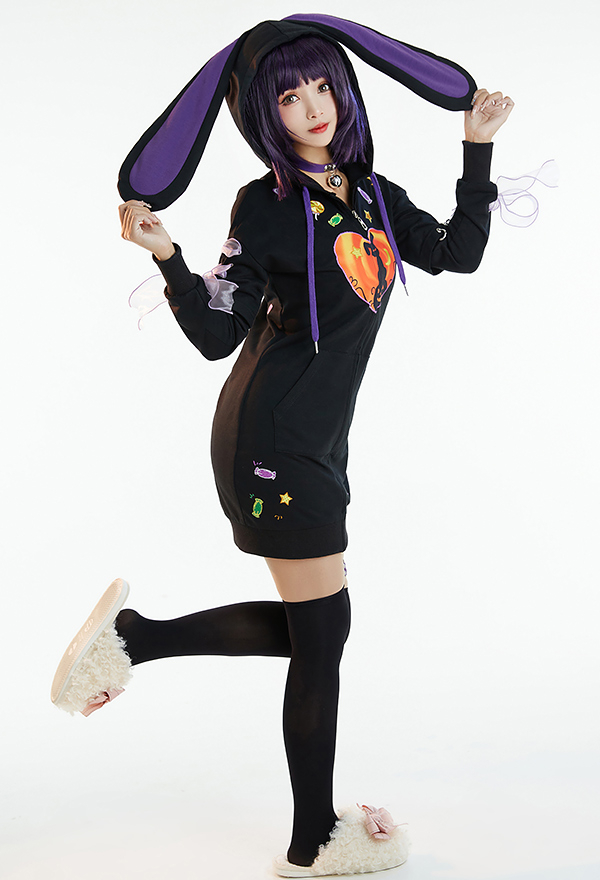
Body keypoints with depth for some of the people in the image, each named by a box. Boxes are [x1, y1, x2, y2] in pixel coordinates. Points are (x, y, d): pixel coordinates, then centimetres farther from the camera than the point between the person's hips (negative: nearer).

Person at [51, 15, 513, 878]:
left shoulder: (373, 194, 12)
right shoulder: (265, 205, -8)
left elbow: (459, 253, 15)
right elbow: (217, 334, -11)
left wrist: (479, 149, 15)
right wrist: (167, 257, -25)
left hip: (314, 439, 8)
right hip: (276, 438, -8)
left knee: (306, 627, 14)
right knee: (322, 631, 1)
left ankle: (134, 637, 20)